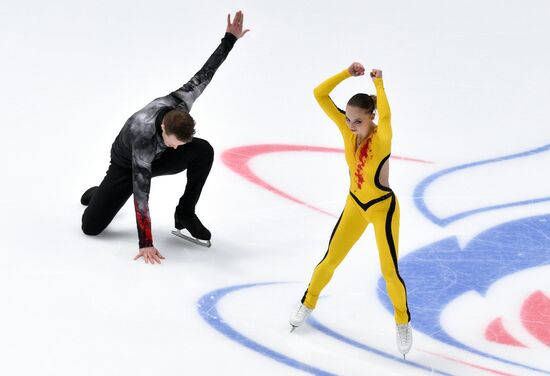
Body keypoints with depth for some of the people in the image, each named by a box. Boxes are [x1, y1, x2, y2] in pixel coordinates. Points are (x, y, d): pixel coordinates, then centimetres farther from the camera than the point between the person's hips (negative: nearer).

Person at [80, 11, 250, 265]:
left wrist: (230, 38, -11)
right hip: (127, 164, -4)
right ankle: (99, 194, 28)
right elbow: (141, 191, -44)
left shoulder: (180, 102, -32)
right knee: (91, 226, -10)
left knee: (203, 151, -26)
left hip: (157, 157, 4)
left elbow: (204, 73, -14)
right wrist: (145, 244, -44)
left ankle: (185, 214, -9)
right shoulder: (143, 136, -45)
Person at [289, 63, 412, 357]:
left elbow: (386, 117, -47)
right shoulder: (347, 128, -15)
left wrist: (378, 83, -36)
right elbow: (319, 94, -18)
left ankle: (402, 322, 26)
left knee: (389, 271, 2)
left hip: (382, 207, -5)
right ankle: (309, 302, 40)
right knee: (330, 260, 15)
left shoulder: (381, 139, -29)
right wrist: (348, 73, -28)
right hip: (355, 204, 5)